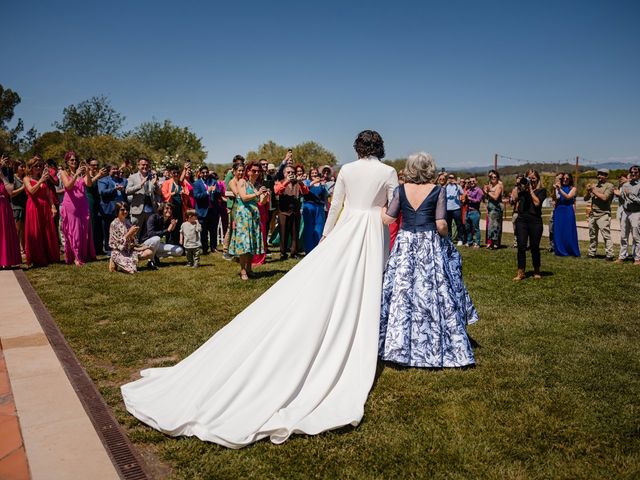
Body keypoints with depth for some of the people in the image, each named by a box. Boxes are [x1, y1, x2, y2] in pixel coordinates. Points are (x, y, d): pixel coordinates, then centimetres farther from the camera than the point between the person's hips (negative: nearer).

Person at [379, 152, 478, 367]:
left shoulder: (401, 190, 0)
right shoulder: (438, 191, -5)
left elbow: (388, 219, -1)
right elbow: (441, 225, -10)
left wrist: (381, 207, 19)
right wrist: (446, 239, 9)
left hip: (405, 244, 2)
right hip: (430, 246, -2)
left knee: (401, 292, 9)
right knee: (432, 294, 6)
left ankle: (397, 345, 17)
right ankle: (435, 349, 14)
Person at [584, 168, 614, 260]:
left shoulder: (609, 186, -2)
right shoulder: (594, 186, 16)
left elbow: (604, 198, -17)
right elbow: (586, 199, 15)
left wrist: (594, 191, -8)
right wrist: (588, 191, -4)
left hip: (603, 215, -6)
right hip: (593, 214, 6)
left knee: (606, 235, -11)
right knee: (592, 235, 11)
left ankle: (609, 255, -12)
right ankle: (592, 253, 19)